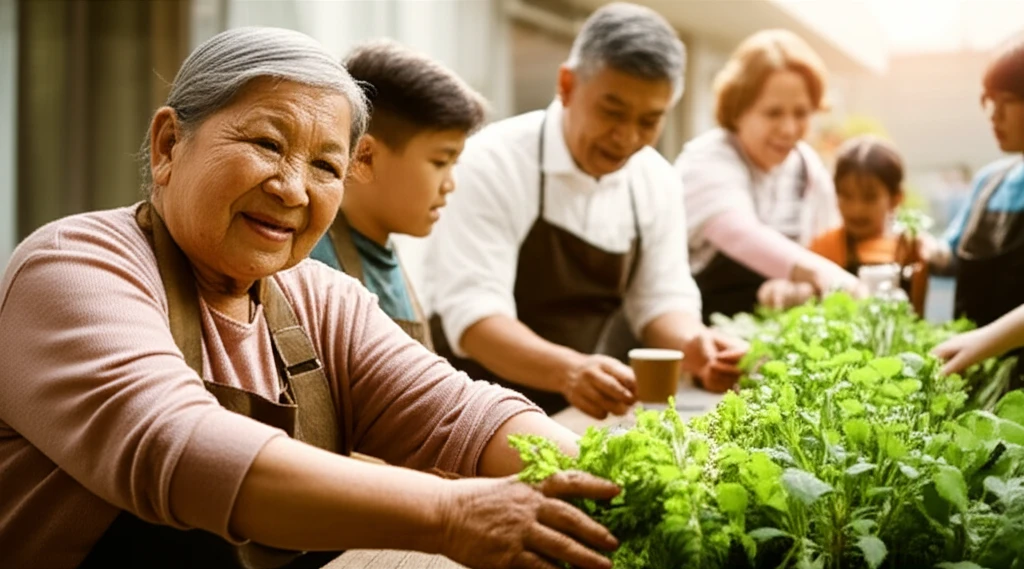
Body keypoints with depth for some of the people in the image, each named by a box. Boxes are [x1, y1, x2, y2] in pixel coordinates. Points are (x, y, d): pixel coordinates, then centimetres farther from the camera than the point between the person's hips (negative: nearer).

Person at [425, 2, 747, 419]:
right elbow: (472, 313, -23)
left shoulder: (657, 181, 1)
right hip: (486, 412, -5)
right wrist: (566, 369, -40)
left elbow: (661, 299, 5)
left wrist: (692, 345, -18)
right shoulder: (493, 163, -16)